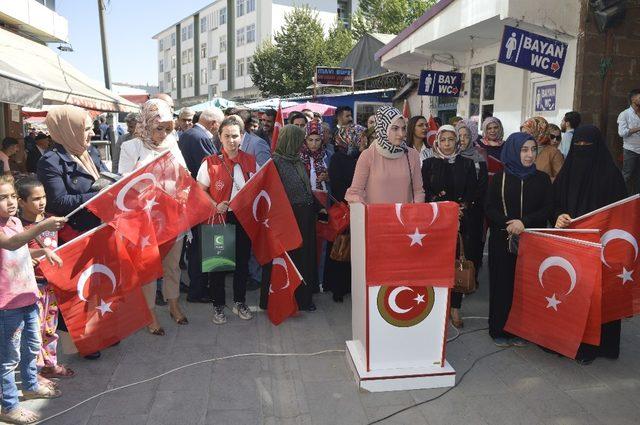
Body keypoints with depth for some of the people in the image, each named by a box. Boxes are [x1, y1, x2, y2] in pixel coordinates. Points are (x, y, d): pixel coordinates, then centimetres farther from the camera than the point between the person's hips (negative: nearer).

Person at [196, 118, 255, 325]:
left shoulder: (250, 162, 4)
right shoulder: (210, 163, -6)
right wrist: (216, 206, -19)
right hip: (219, 218, -3)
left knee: (243, 261, 12)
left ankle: (240, 302, 29)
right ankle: (218, 305, 21)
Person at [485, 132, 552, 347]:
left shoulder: (542, 179, 7)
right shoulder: (499, 178, 4)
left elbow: (548, 209, 0)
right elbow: (490, 208, -1)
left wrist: (524, 222, -15)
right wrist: (508, 224, -18)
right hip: (502, 240, -1)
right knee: (502, 283, 2)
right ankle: (500, 329, 14)